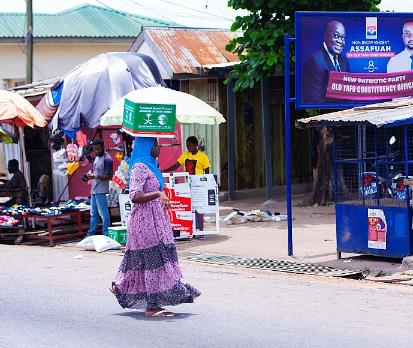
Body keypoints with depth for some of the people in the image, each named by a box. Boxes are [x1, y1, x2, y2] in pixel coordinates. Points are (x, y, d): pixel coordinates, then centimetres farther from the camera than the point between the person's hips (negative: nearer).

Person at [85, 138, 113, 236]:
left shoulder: (107, 159, -14)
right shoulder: (97, 157, 15)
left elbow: (109, 176, -18)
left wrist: (95, 176, -25)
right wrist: (90, 174, 5)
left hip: (101, 191, -10)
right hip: (94, 190, 10)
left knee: (104, 214, -6)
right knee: (93, 213, 17)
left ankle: (106, 234, -2)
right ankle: (91, 233, 24)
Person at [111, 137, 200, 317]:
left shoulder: (150, 166, 16)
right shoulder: (139, 168, -14)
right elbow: (135, 196, -23)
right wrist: (158, 194, -33)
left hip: (154, 218, 10)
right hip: (145, 219, -10)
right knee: (153, 260, -9)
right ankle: (152, 306, -7)